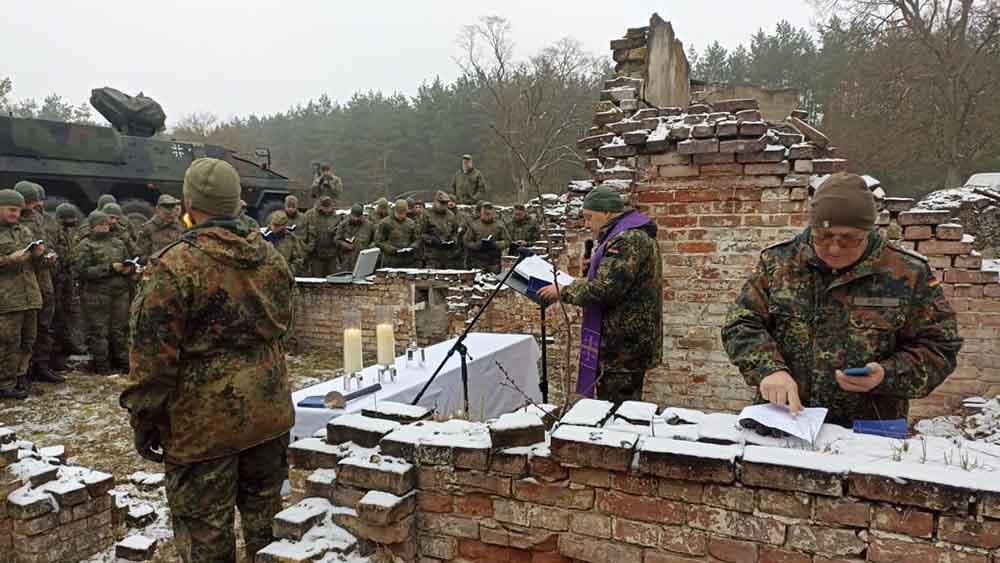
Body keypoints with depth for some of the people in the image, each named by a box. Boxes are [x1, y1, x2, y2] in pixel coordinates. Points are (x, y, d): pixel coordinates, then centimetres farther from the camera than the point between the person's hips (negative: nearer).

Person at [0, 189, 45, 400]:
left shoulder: (24, 230, 18)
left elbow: (37, 261, 25)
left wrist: (38, 254, 3)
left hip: (30, 294, 7)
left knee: (28, 340, 11)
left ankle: (19, 377, 23)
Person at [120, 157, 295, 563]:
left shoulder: (172, 267, -17)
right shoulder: (271, 257, 5)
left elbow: (153, 358, -15)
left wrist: (144, 421, -3)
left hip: (205, 424, -6)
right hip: (271, 414, 6)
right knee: (265, 515, 21)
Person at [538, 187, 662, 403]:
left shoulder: (627, 240, -17)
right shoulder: (633, 235, 18)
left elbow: (604, 288, -25)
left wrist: (563, 292, -12)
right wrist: (576, 285, 11)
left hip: (623, 347, -11)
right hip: (628, 343, 11)